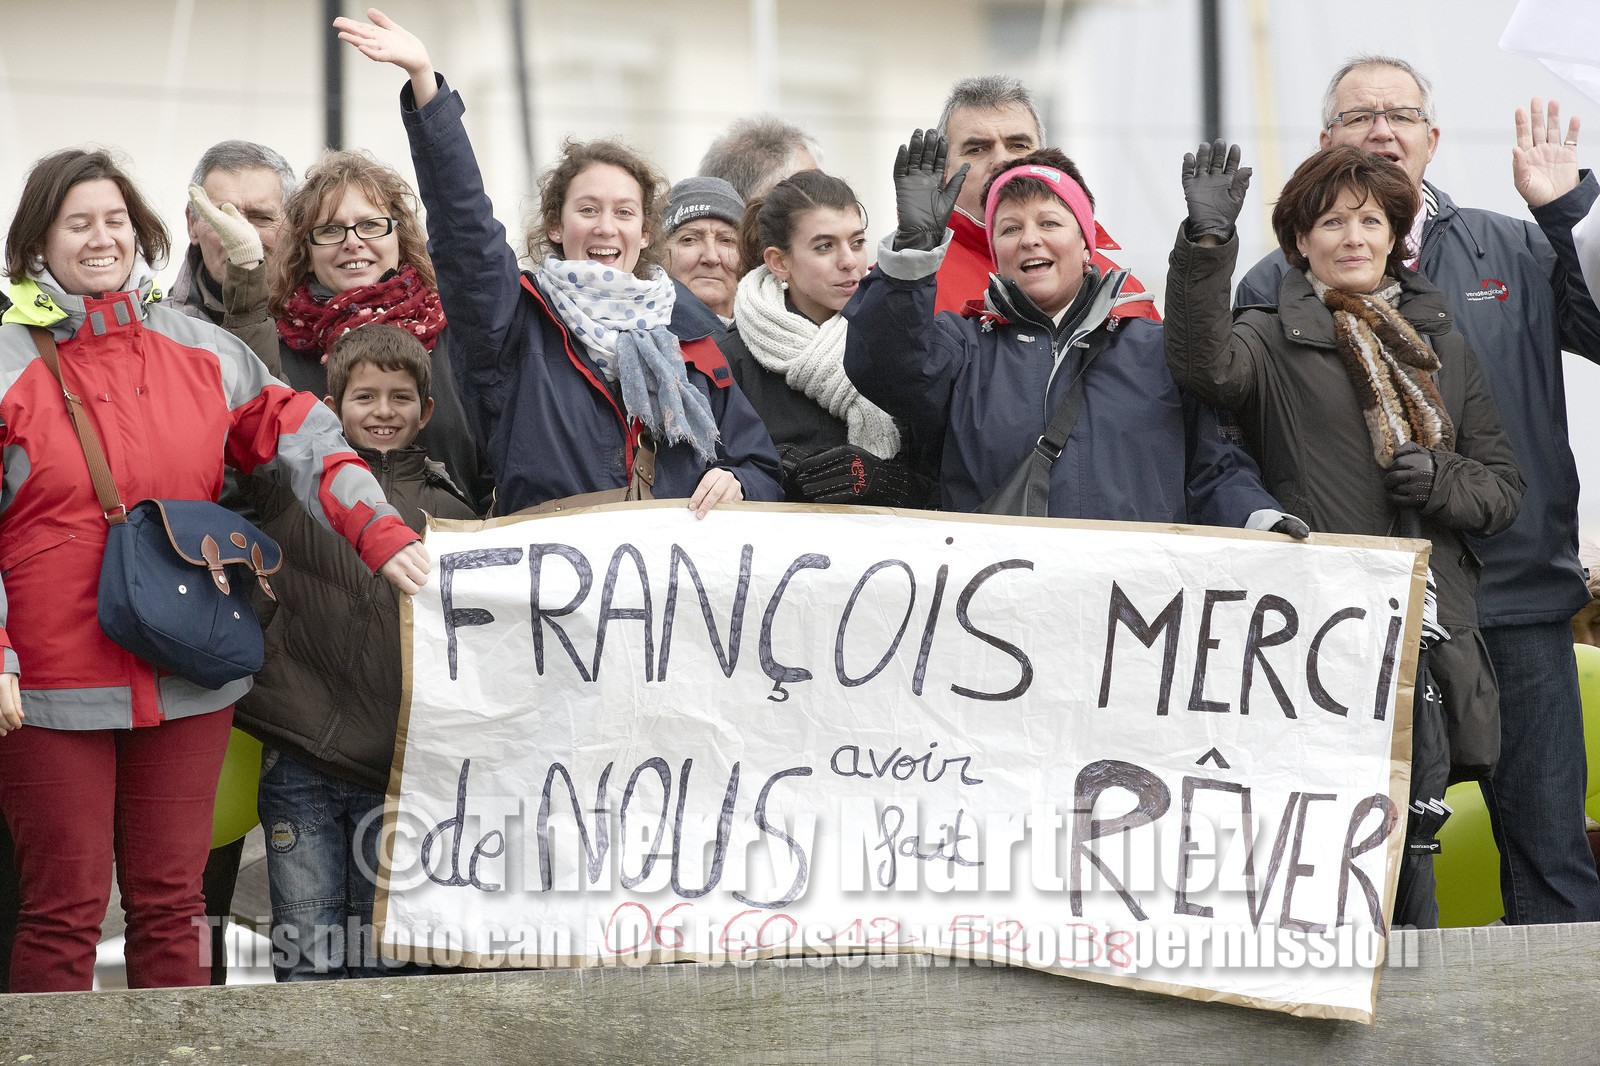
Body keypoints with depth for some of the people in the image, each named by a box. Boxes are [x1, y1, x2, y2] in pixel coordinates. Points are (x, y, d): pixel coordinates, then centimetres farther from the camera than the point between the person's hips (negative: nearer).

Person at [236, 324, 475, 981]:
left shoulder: (448, 512, 9)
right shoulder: (288, 483, 5)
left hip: (396, 764, 1)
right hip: (296, 757, -1)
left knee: (382, 953, 6)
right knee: (308, 953, 1)